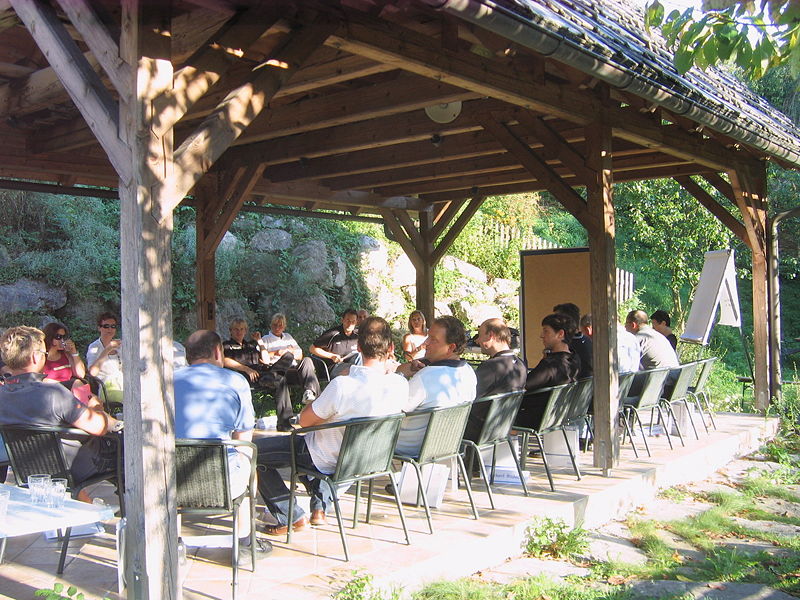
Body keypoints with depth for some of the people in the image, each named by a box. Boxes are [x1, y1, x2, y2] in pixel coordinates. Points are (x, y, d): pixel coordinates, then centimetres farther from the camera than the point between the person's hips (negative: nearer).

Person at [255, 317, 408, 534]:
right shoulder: (401, 385, -19)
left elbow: (305, 421, -18)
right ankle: (320, 509, 29)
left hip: (330, 459, -6)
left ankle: (291, 518, 10)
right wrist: (389, 368, -2)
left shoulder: (343, 385, -34)